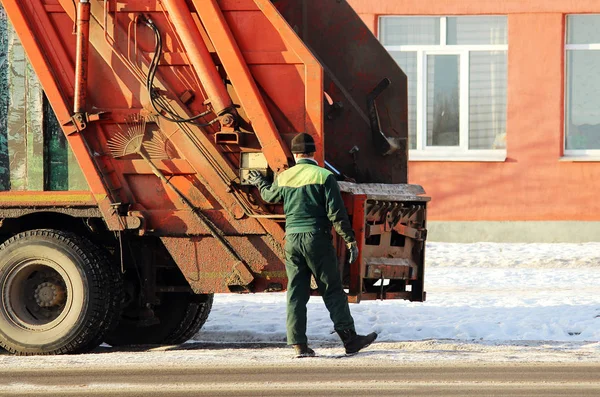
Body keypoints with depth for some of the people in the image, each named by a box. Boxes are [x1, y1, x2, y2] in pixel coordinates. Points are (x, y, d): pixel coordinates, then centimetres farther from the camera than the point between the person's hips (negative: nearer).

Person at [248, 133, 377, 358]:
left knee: (296, 293, 6)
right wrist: (351, 241, -5)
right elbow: (337, 213, -10)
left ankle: (299, 345, 2)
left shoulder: (284, 178, 8)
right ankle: (350, 340, 2)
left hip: (292, 238, 4)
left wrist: (260, 184, 52)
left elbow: (270, 196, 30)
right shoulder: (324, 177, -6)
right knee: (332, 291, 1)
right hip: (317, 238, -4)